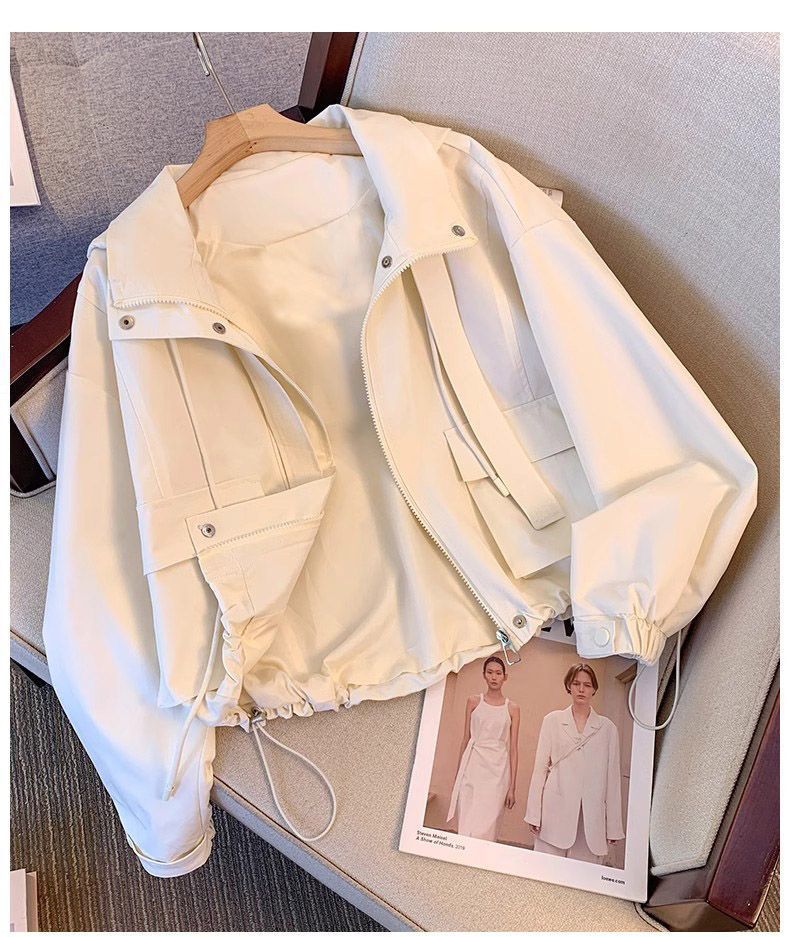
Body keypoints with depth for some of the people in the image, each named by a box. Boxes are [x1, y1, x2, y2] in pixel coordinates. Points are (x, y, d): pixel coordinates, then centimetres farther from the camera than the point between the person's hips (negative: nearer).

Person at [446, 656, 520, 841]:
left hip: (497, 772, -1)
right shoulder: (474, 701, 7)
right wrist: (458, 775, 10)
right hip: (473, 766, 1)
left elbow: (513, 749, 4)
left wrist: (512, 787, 1)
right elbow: (465, 739, 10)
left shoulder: (512, 709, 5)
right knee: (467, 824, 0)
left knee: (486, 828, -2)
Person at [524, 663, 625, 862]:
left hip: (591, 814, 0)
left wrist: (613, 827, 5)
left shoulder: (607, 727, 9)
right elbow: (541, 767, 6)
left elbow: (612, 777, 8)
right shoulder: (552, 720, 8)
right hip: (555, 811, 0)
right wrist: (534, 814, 0)